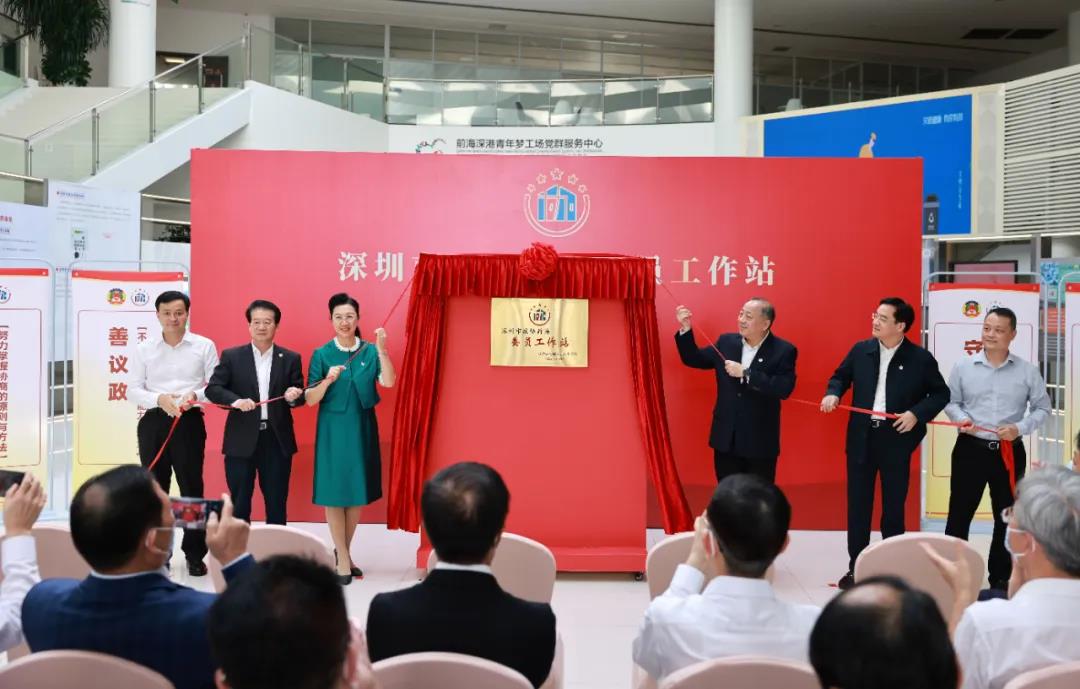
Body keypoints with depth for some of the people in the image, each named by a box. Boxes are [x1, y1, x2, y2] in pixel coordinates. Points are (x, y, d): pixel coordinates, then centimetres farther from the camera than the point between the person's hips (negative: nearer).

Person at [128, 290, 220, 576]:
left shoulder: (204, 346, 2)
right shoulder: (144, 349, 7)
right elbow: (133, 390, 4)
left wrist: (196, 396, -19)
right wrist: (159, 399, -15)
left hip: (189, 423, -2)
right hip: (154, 423, 2)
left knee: (192, 487, 0)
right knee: (155, 488, 8)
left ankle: (195, 554, 10)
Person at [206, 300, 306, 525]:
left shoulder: (291, 359, 6)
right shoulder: (231, 356, 3)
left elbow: (301, 396, 5)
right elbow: (212, 389, -3)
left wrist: (293, 396, -18)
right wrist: (235, 400, -21)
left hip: (277, 441, 1)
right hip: (241, 441, -1)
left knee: (277, 505, 9)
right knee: (239, 505, 7)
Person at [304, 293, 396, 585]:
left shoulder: (370, 351, 2)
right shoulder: (322, 354, -2)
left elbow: (388, 382, -14)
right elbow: (310, 399, -5)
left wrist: (381, 349, -23)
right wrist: (328, 380, -23)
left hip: (362, 429, 2)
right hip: (333, 430, -2)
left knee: (357, 493, 10)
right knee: (334, 493, 0)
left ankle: (343, 550, 27)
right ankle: (343, 558, 11)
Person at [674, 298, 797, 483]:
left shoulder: (783, 351, -9)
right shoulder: (726, 342, 4)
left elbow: (784, 389, -22)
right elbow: (694, 359, 11)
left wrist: (745, 373, -24)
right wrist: (686, 329, -3)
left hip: (760, 443, -4)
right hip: (726, 438, 4)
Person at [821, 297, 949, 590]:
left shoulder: (920, 358, -5)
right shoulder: (861, 350, 4)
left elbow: (941, 394, 1)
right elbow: (841, 376, 14)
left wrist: (917, 414, -13)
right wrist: (833, 394, -7)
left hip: (896, 440, -2)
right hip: (861, 438, 3)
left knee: (893, 507, 8)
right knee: (857, 505, 7)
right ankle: (855, 567, 17)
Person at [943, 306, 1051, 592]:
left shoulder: (1027, 371, 0)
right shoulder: (963, 367, 0)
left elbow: (1042, 408, 5)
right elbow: (951, 402, 7)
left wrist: (1020, 427, -11)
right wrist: (961, 418, -14)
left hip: (1009, 452, 1)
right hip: (970, 449, -1)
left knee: (1007, 517, 10)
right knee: (959, 513, 3)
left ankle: (1000, 578, 24)